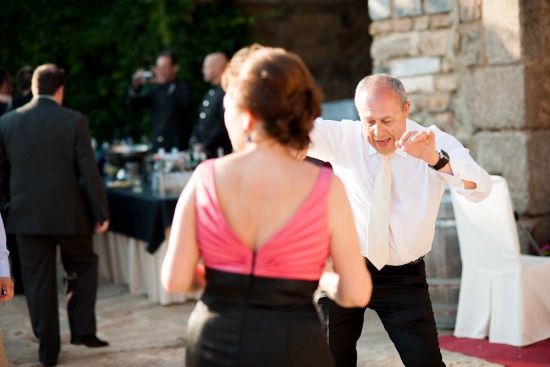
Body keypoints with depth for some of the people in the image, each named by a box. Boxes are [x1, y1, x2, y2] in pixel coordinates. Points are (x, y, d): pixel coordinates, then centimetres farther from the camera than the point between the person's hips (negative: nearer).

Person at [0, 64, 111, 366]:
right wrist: (101, 212, -1)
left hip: (26, 215, 2)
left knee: (38, 281, 9)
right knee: (82, 267, 19)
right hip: (68, 213, -2)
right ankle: (82, 330, 10)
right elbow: (89, 171, -8)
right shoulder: (74, 121, -7)